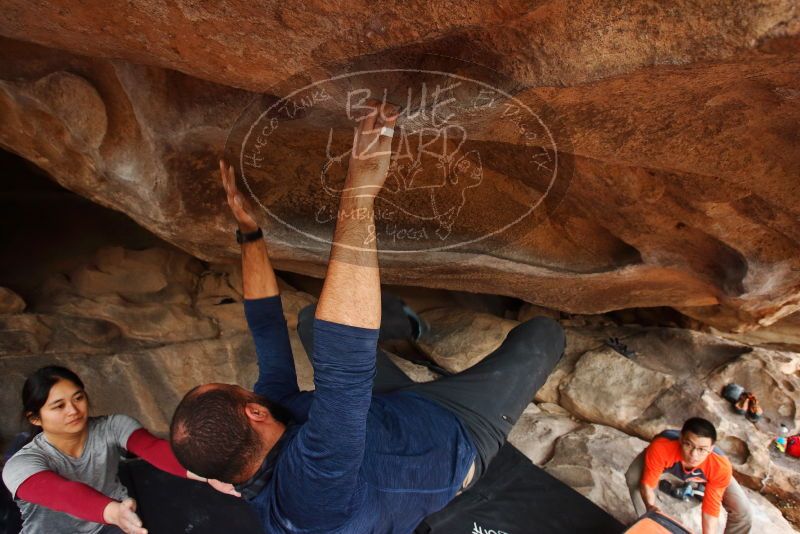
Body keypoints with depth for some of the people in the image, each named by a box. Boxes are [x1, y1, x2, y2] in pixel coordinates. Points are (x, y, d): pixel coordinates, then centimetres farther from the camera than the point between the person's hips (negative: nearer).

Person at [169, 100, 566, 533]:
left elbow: (266, 326, -11)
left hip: (396, 406, 6)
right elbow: (344, 364, -62)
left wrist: (249, 231, -14)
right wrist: (359, 192, -62)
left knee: (310, 319, 8)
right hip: (457, 431, -5)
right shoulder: (311, 487, -47)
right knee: (541, 335, -1)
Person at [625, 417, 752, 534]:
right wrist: (651, 508, -42)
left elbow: (711, 507, -28)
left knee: (742, 512, -11)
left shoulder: (721, 467, -41)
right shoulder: (660, 448, -46)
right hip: (668, 458, -1)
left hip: (708, 472, 1)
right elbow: (647, 484, -31)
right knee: (634, 477, -21)